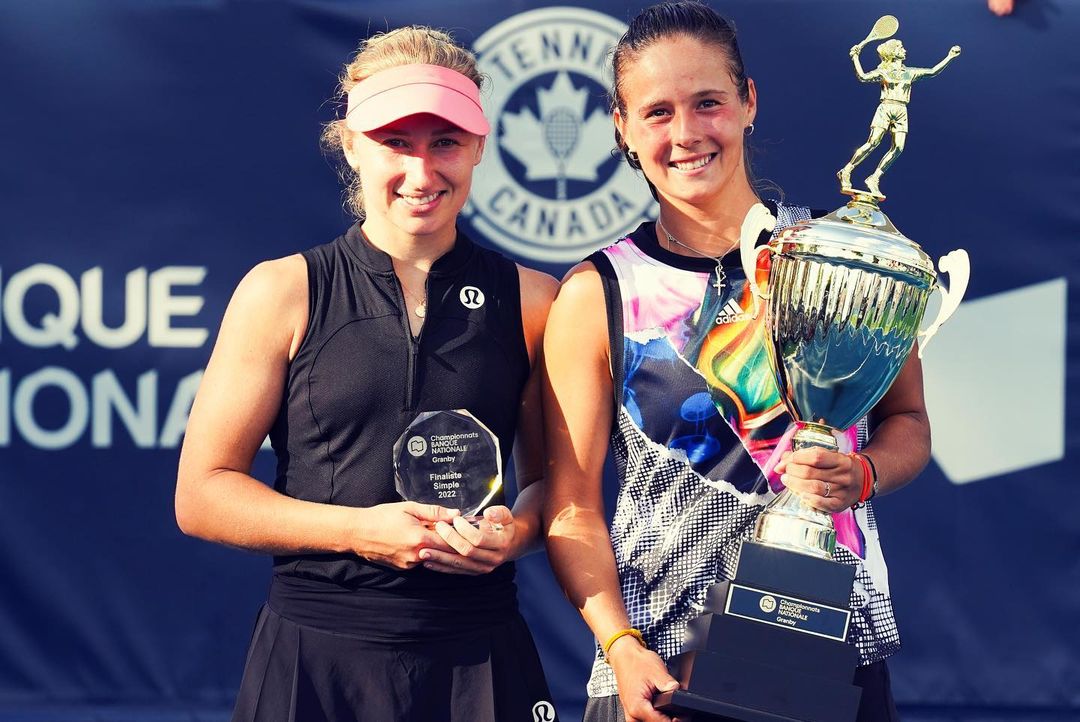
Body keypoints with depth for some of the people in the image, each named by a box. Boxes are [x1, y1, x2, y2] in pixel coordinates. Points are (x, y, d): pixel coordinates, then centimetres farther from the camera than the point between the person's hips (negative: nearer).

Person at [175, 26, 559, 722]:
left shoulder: (531, 300, 5)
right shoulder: (284, 293, 1)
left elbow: (552, 477, 13)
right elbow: (202, 495, -1)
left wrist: (517, 529, -9)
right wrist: (358, 529, -13)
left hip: (480, 659, 1)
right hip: (316, 656, -1)